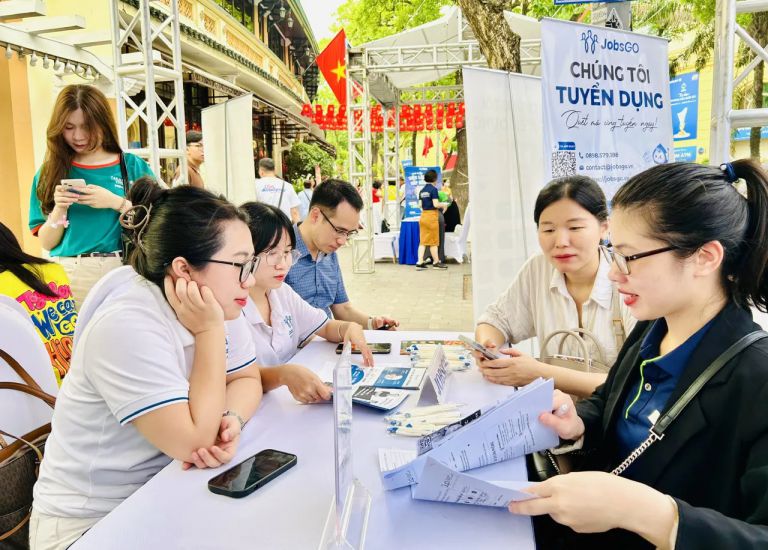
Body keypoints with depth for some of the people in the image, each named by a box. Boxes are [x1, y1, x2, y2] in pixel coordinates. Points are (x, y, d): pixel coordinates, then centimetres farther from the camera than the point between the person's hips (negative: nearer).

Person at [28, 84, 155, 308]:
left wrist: (116, 202, -14)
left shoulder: (132, 166, 3)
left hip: (121, 271, -1)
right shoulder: (50, 173, 8)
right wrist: (60, 208, -10)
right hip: (67, 275, 2)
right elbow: (47, 243, 7)